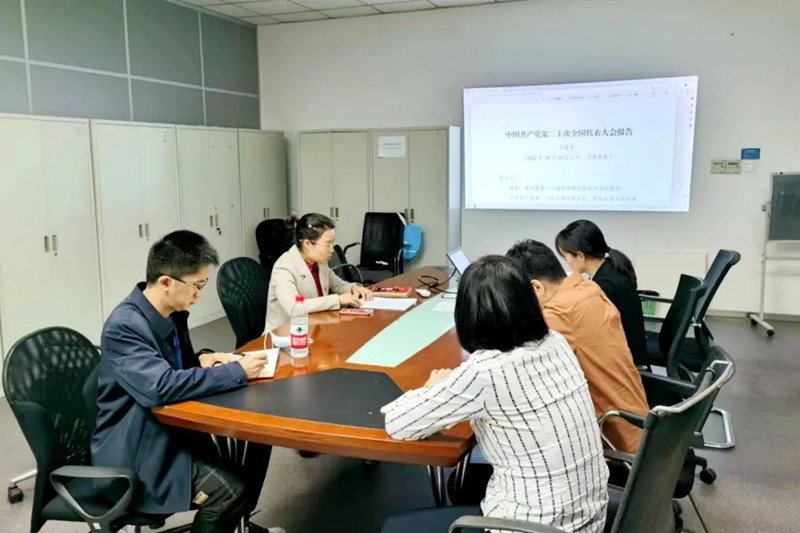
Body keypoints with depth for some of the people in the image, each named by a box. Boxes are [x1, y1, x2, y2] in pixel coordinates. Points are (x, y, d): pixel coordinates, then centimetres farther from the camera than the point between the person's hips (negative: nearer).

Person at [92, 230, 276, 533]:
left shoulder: (171, 310, 0)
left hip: (171, 424, 8)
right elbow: (160, 387, -37)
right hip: (136, 449, -8)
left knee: (257, 438, 0)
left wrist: (201, 361, -6)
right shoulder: (124, 327, -25)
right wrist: (236, 372, -29)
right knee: (229, 491, -23)